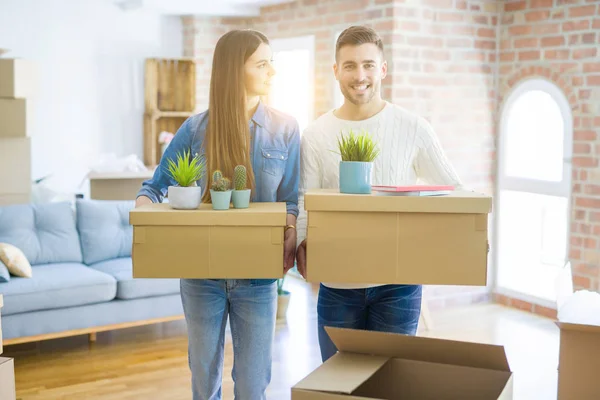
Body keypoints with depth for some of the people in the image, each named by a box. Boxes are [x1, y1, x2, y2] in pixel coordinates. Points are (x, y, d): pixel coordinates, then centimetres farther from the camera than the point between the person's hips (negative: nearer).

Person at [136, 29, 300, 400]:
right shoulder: (197, 128, -4)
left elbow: (291, 200, 0)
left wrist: (291, 235, -21)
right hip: (202, 272, 1)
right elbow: (156, 186, 2)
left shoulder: (285, 129, -2)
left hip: (258, 275, 0)